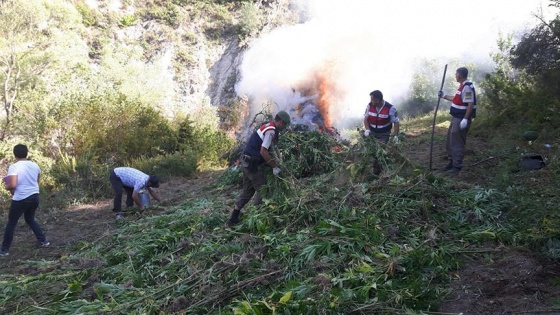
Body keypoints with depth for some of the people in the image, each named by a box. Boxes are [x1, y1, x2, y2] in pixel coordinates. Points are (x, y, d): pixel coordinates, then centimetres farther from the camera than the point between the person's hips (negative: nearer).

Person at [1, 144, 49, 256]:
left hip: (21, 199, -6)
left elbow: (12, 185, -21)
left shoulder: (14, 167, -14)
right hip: (35, 196, 6)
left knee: (11, 223, 10)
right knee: (30, 219, 26)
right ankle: (43, 241, 24)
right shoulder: (35, 165, 4)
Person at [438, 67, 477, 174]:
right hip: (456, 118, 10)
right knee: (450, 141, 18)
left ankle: (457, 166, 3)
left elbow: (470, 104, -24)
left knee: (457, 143, -5)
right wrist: (444, 96, 26)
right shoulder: (462, 86, 13)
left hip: (461, 119, -10)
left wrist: (465, 119, -26)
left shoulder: (467, 87, -20)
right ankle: (452, 161, 29)